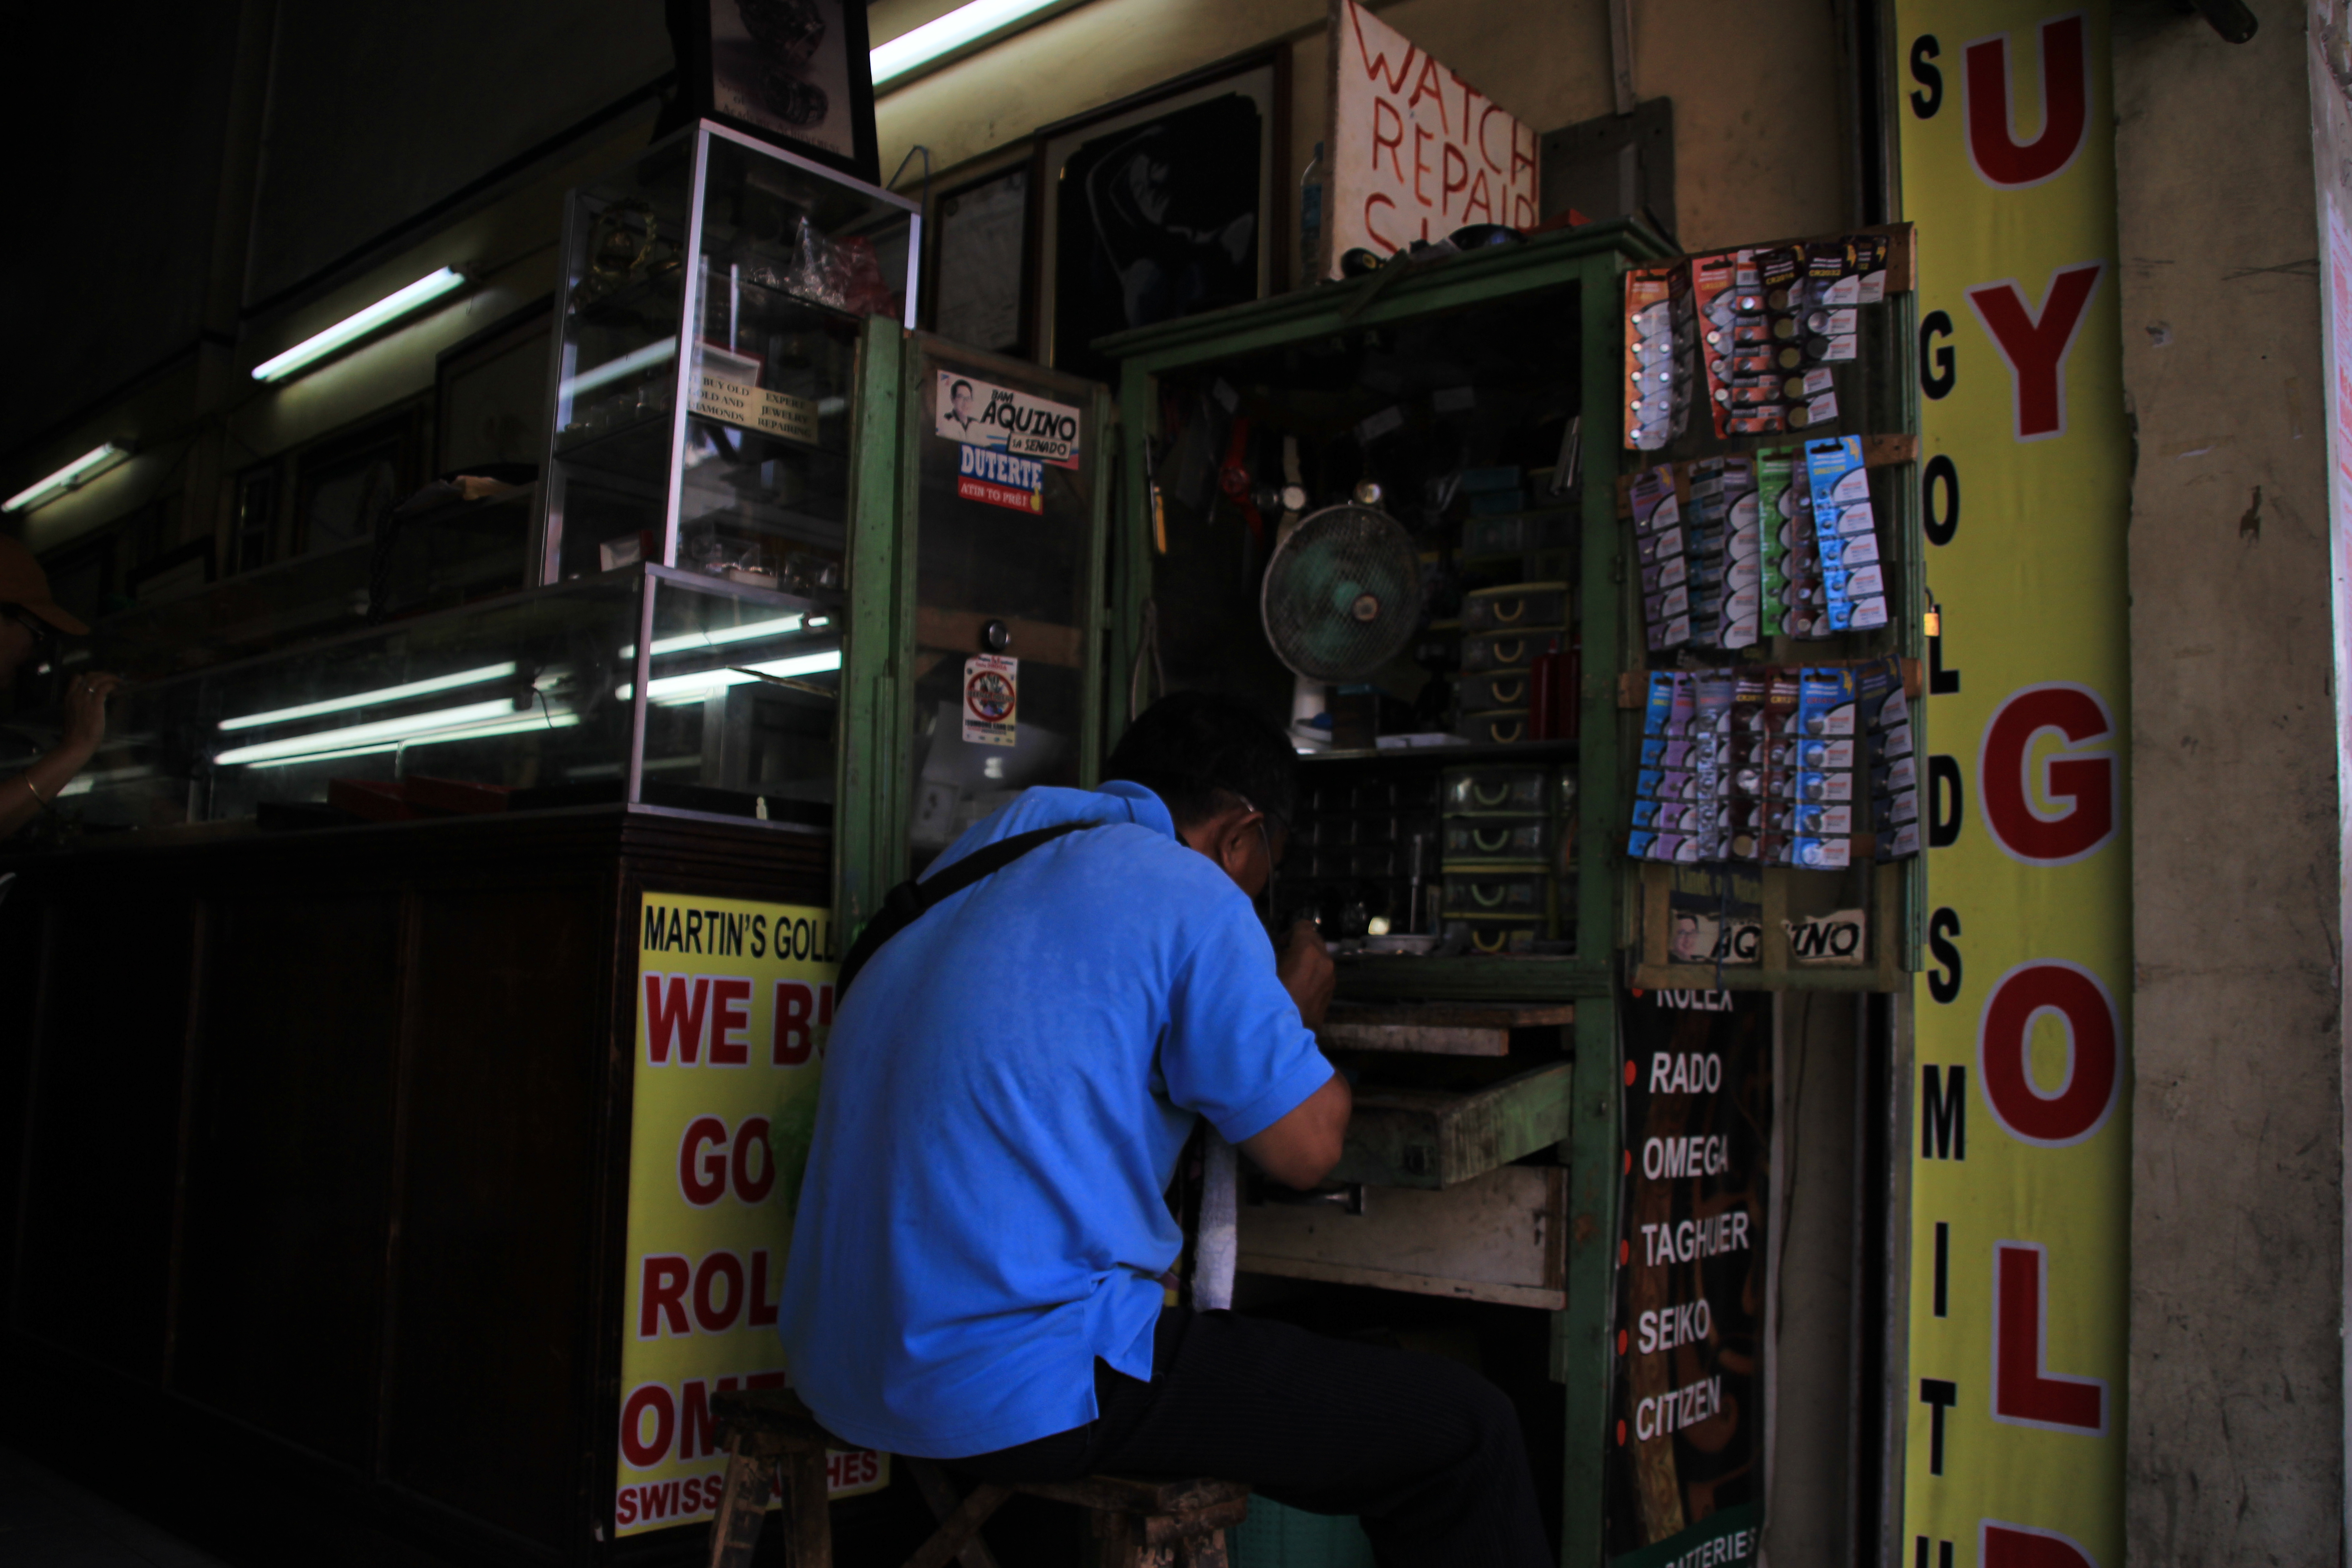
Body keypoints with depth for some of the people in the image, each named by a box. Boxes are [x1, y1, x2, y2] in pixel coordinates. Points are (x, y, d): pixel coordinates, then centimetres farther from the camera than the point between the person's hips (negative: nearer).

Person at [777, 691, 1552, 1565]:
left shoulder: (967, 863, 16)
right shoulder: (1185, 890, -8)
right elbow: (1306, 1148, -6)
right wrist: (1299, 1014, 14)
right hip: (1020, 1390, -9)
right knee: (1464, 1435, -2)